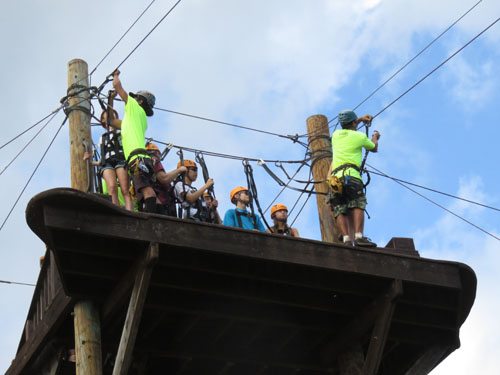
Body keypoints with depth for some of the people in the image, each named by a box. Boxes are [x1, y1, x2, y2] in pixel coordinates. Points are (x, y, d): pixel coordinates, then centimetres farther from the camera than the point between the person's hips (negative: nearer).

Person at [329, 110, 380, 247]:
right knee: (357, 205, -14)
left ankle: (346, 239, -22)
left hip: (335, 178, 5)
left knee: (340, 210, -5)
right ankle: (359, 236, -33)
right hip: (351, 176, -5)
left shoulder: (336, 135, 22)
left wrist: (360, 119, 59)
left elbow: (346, 128, 49)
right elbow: (374, 148, 31)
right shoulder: (360, 136, 9)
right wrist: (375, 138, 52)